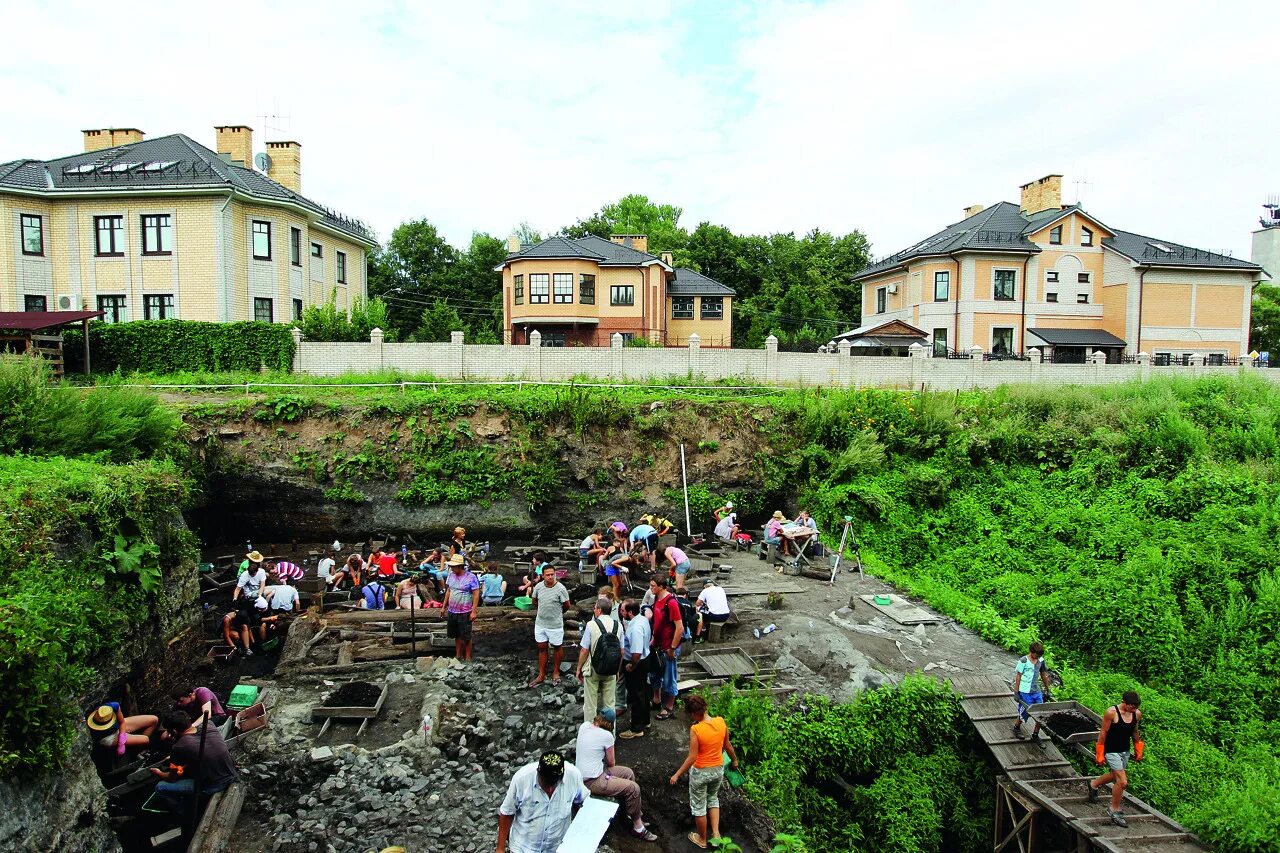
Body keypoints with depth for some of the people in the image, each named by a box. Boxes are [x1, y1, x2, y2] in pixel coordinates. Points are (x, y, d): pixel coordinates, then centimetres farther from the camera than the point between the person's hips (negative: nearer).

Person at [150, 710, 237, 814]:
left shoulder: (179, 747, -15)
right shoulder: (211, 728, -2)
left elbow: (172, 778, 0)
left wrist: (159, 774, 22)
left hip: (212, 786, -6)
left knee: (160, 788, 7)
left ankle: (188, 816, 19)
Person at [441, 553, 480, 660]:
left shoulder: (471, 577, -14)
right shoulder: (451, 575, 4)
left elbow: (476, 594, -14)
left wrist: (473, 611, -17)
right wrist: (444, 606, 15)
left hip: (465, 613, -6)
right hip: (452, 611, 6)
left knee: (466, 636, 4)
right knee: (456, 635, 16)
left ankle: (467, 657, 16)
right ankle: (458, 655, 29)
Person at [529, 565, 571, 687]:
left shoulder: (561, 589, -20)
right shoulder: (538, 587, -7)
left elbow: (567, 605, -6)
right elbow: (535, 601, 12)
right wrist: (545, 609, 6)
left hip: (555, 625, -4)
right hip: (540, 623, 4)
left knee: (558, 647, 14)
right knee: (542, 648, 12)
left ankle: (556, 671, 33)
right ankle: (541, 675, 24)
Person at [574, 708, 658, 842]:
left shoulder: (584, 726, 1)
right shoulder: (606, 735, -19)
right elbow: (611, 763, -4)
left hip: (582, 774, 9)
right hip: (592, 781, -9)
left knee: (628, 773, 16)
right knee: (633, 788, -9)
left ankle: (634, 813, 26)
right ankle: (638, 827, 7)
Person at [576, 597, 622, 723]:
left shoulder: (591, 625, -14)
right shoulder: (618, 625, -2)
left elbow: (584, 651, -12)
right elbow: (622, 652, 3)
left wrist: (579, 669, 1)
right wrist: (617, 670, 16)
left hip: (592, 670, -3)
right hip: (611, 672, 4)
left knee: (590, 705, 9)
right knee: (609, 704, 15)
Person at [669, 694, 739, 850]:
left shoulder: (695, 729, -27)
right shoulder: (721, 722, -14)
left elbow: (692, 757, -23)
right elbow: (727, 746, 0)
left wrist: (677, 774, -12)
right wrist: (735, 760, 19)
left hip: (700, 772, -5)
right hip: (718, 770, 5)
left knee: (699, 806, 18)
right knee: (713, 799, 31)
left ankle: (702, 839, 35)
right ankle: (716, 833, 26)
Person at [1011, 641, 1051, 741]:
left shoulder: (1041, 660, 3)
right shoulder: (1023, 661, -13)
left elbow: (1043, 675, 15)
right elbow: (1018, 676, -10)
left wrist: (1047, 689, 19)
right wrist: (1016, 692, -10)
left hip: (1037, 691, 5)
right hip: (1025, 691, -5)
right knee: (1025, 712, 2)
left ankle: (1035, 735, 18)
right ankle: (1016, 727, 29)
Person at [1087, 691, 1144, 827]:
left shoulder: (1137, 714, -5)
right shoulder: (1111, 712, -22)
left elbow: (1135, 732, 13)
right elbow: (1103, 733, -14)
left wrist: (1138, 751, 20)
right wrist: (1100, 755, -10)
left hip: (1125, 751, 7)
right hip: (1112, 752, -7)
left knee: (1115, 776, 24)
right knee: (1122, 782, -11)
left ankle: (1092, 784, 51)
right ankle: (1114, 810, 9)